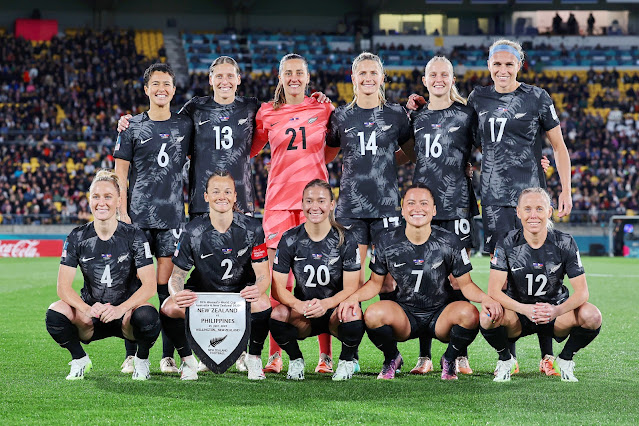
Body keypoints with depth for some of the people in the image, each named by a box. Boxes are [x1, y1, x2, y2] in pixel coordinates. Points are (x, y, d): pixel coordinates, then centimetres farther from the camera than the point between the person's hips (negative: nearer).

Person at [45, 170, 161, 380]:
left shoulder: (133, 236, -6)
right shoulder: (78, 237, -2)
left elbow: (149, 285, -14)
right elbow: (63, 286, -9)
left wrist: (120, 309, -31)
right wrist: (87, 309, -30)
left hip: (125, 312, -1)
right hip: (90, 317, 1)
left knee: (147, 316, -35)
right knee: (55, 314, -29)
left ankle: (141, 360, -2)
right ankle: (80, 359, 1)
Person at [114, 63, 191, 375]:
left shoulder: (184, 126, 10)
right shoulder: (133, 128, 5)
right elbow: (120, 174, 3)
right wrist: (122, 213, -4)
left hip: (172, 214, 1)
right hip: (138, 215, -1)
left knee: (167, 284, -1)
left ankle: (168, 355, 4)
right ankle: (131, 355, 4)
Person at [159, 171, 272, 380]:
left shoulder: (251, 228, -12)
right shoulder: (193, 231, -12)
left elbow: (263, 275, -14)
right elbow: (177, 274, -10)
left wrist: (257, 290, -40)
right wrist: (177, 293, -36)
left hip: (241, 291, -1)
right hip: (202, 291, 1)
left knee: (262, 305, -35)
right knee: (169, 309, -29)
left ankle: (253, 358, -6)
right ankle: (188, 360, -2)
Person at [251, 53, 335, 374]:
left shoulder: (323, 109, 8)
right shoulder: (267, 113, 9)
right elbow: (249, 150, 20)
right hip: (279, 200, 1)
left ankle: (325, 356, 0)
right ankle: (275, 356, 5)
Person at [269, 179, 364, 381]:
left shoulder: (345, 240, -5)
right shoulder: (290, 240, -2)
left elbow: (351, 288, -9)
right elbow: (278, 287, -6)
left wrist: (325, 304, -30)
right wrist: (299, 305, -28)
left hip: (335, 312, -1)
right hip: (302, 316, 1)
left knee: (353, 316, -35)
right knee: (277, 314, -31)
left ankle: (347, 360, -1)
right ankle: (295, 360, 0)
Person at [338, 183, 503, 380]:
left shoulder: (449, 242, -5)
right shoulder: (388, 242, -3)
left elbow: (465, 284, -1)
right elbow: (375, 283, 6)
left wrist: (485, 298, -22)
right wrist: (354, 297, -14)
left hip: (440, 315, 0)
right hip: (404, 315, 0)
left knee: (469, 314, -32)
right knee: (373, 314, -31)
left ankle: (449, 360, 1)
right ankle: (391, 360, 3)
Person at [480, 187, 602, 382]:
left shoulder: (565, 243, -10)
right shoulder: (507, 244, -11)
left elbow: (581, 292, -14)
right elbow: (494, 290, -19)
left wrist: (556, 311, -36)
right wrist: (525, 309, -37)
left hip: (556, 315, 1)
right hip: (518, 316, -1)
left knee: (592, 316, -28)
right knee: (489, 317, -33)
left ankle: (565, 360, 2)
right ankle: (505, 359, 0)